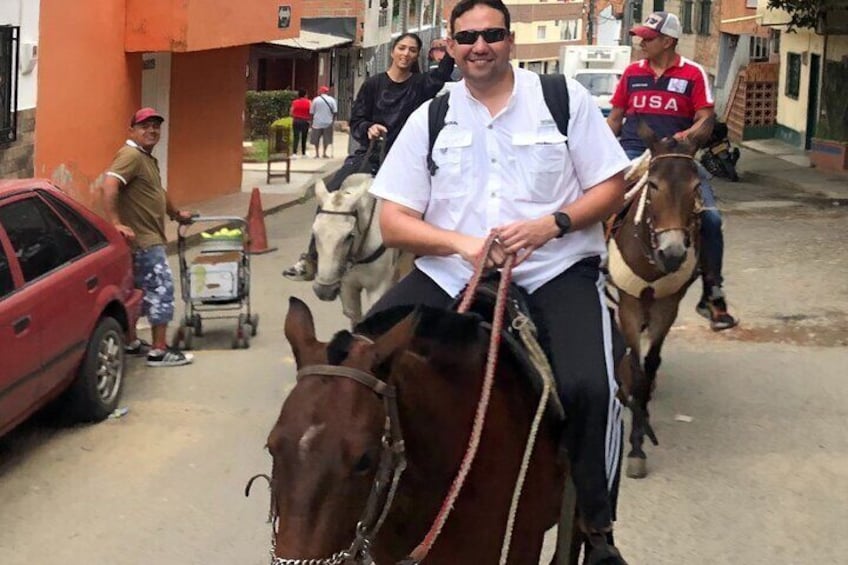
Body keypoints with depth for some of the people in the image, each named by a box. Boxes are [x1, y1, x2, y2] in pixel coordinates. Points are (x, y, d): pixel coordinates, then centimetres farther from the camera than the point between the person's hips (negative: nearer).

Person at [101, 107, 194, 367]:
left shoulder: (147, 157, 17)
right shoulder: (130, 155, -16)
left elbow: (157, 191, 32)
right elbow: (109, 187, -28)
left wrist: (176, 213, 42)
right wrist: (116, 224, -33)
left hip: (148, 237, 10)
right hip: (142, 239, -10)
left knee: (137, 290, 15)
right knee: (161, 288, -9)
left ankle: (131, 342, 24)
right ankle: (159, 351, -6)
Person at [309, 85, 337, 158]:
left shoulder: (316, 100, -1)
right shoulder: (331, 100, -1)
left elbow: (311, 112, 1)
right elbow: (335, 112, -5)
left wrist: (311, 121, 10)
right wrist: (333, 120, 8)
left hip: (317, 123, 0)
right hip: (328, 122, 0)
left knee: (316, 139, 11)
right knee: (326, 138, 10)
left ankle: (317, 153, 12)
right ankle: (325, 153, 9)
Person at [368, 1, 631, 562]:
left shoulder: (564, 98, 5)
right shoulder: (431, 117, 9)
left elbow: (611, 188, 4)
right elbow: (394, 220, 5)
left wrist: (552, 223, -14)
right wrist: (463, 243, -14)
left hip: (557, 269, -2)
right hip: (451, 273, 3)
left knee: (589, 387, -28)